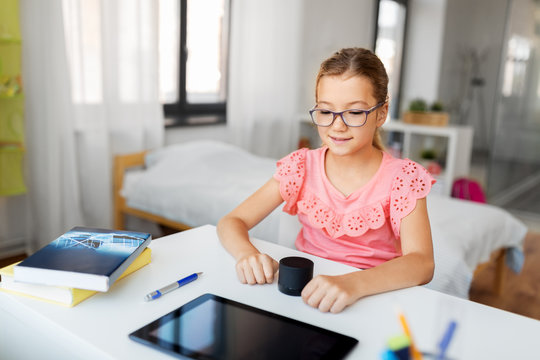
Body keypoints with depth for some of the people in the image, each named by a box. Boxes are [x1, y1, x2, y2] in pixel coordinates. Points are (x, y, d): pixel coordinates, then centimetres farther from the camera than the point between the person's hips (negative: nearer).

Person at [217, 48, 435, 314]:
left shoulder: (402, 177, -8)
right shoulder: (302, 166, -2)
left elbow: (422, 263, -21)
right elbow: (231, 221, -4)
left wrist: (354, 283, -40)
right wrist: (247, 253, -27)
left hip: (375, 294, -1)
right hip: (307, 288, 2)